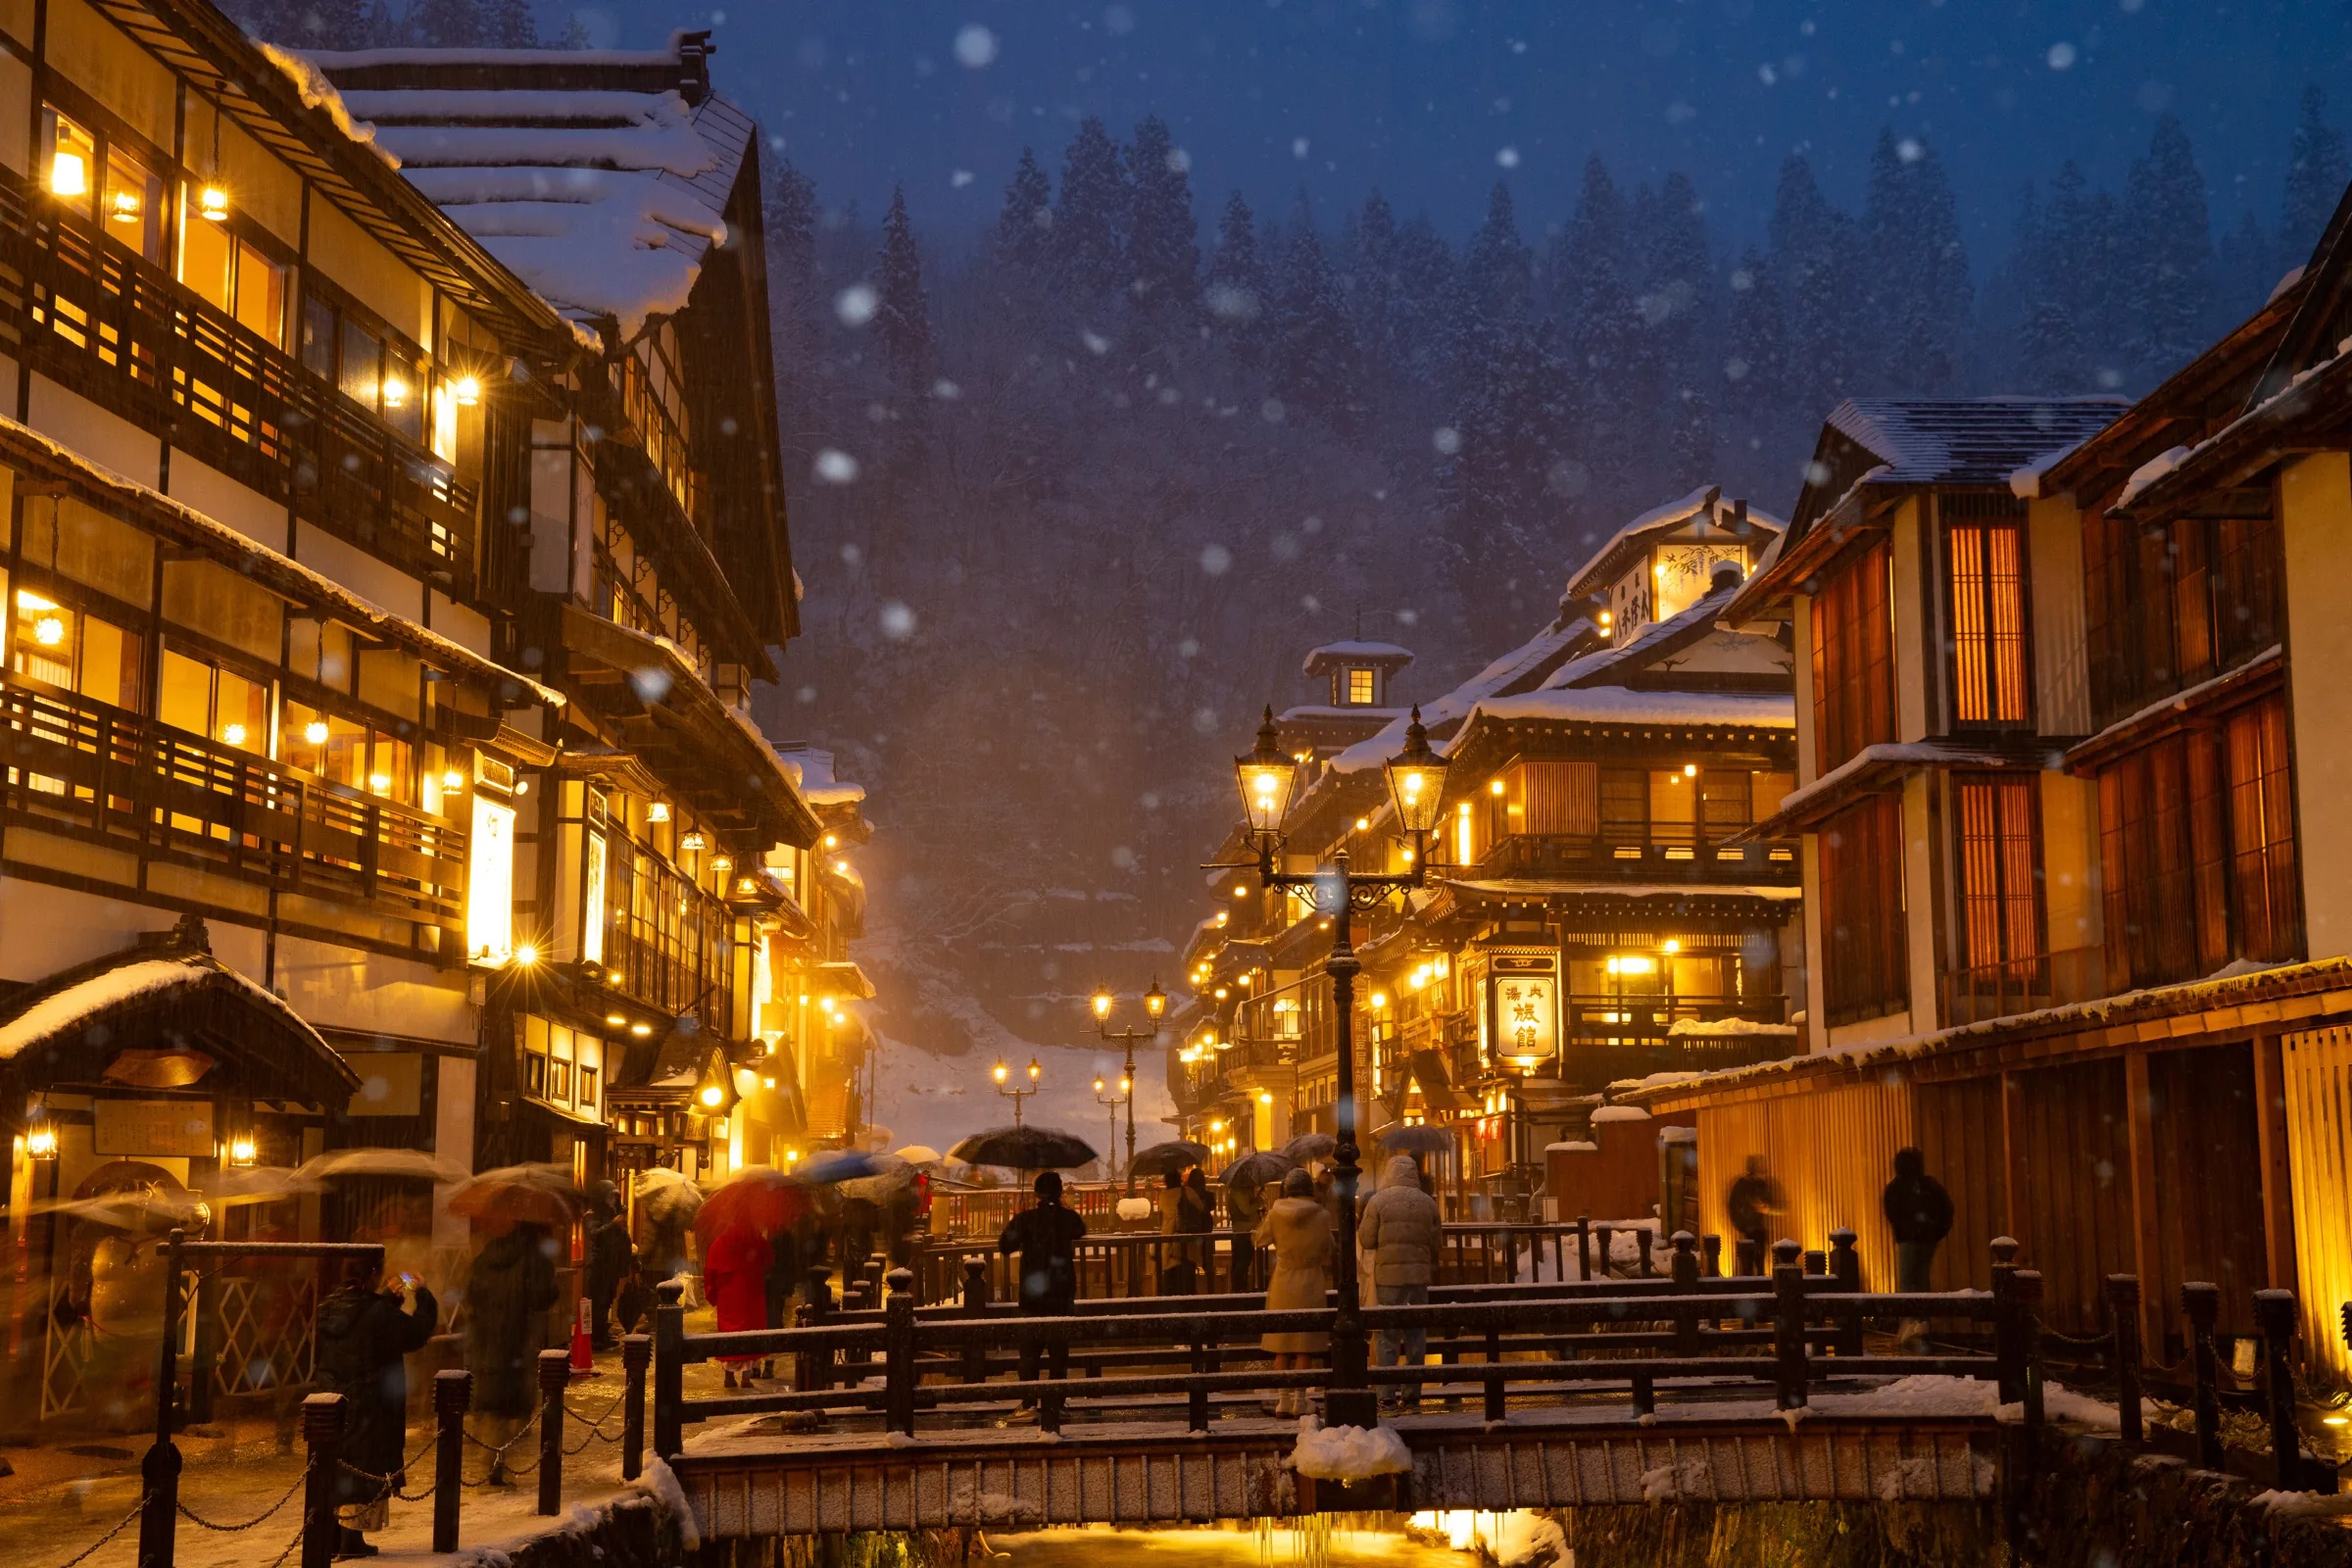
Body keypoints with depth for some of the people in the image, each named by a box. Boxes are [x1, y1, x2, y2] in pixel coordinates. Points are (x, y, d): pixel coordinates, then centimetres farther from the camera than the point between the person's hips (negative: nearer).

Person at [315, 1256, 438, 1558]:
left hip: (330, 1405, 6)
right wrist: (420, 1296, 3)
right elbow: (416, 1332, -11)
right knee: (363, 1466, 3)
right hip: (367, 1407, -6)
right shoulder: (378, 1312, -19)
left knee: (332, 1466, 16)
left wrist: (390, 1298, 19)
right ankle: (352, 1538, 6)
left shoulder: (327, 1309, 2)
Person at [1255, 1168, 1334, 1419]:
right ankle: (1299, 1400, 0)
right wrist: (1326, 1281, 18)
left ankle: (1283, 1399, 7)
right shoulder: (1322, 1216, -6)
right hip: (1311, 1284, -1)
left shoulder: (1276, 1213, -6)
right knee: (1305, 1345, 3)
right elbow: (1327, 1254, 2)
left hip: (1283, 1283, 1)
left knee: (1282, 1345, 8)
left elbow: (1260, 1239, 8)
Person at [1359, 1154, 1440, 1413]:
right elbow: (1435, 1243, 6)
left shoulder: (1378, 1201, -6)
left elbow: (1366, 1241, -6)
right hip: (1419, 1275, 3)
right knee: (1416, 1333, 9)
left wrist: (1359, 1228, 14)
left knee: (1387, 1334, 2)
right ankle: (1413, 1394, 10)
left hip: (1388, 1275, -3)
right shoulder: (1427, 1202, 4)